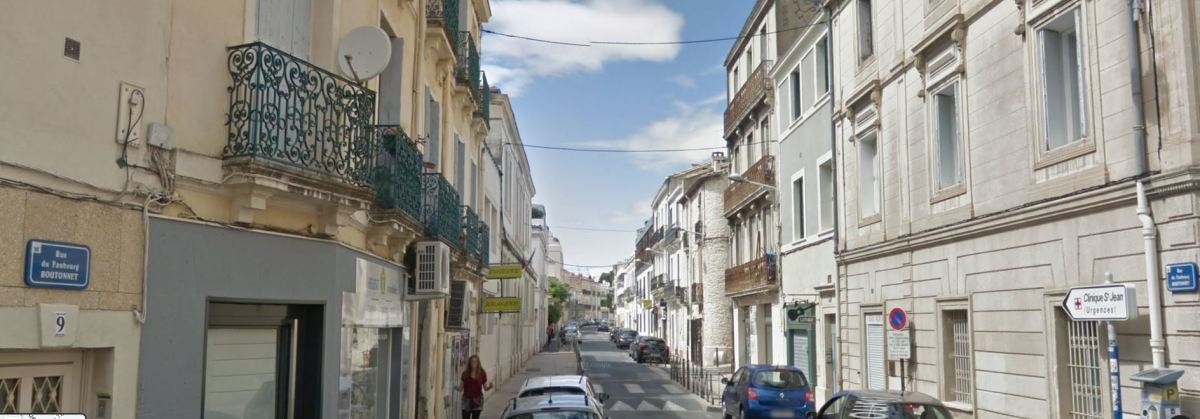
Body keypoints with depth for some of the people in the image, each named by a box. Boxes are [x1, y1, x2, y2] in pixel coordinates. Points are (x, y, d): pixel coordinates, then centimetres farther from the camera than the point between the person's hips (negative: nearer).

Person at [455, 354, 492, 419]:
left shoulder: (482, 374, -4)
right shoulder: (465, 374, -3)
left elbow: (485, 388, 1)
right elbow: (461, 388, -2)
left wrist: (489, 387, -20)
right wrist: (457, 387, -23)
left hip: (477, 401, 0)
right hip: (466, 401, 0)